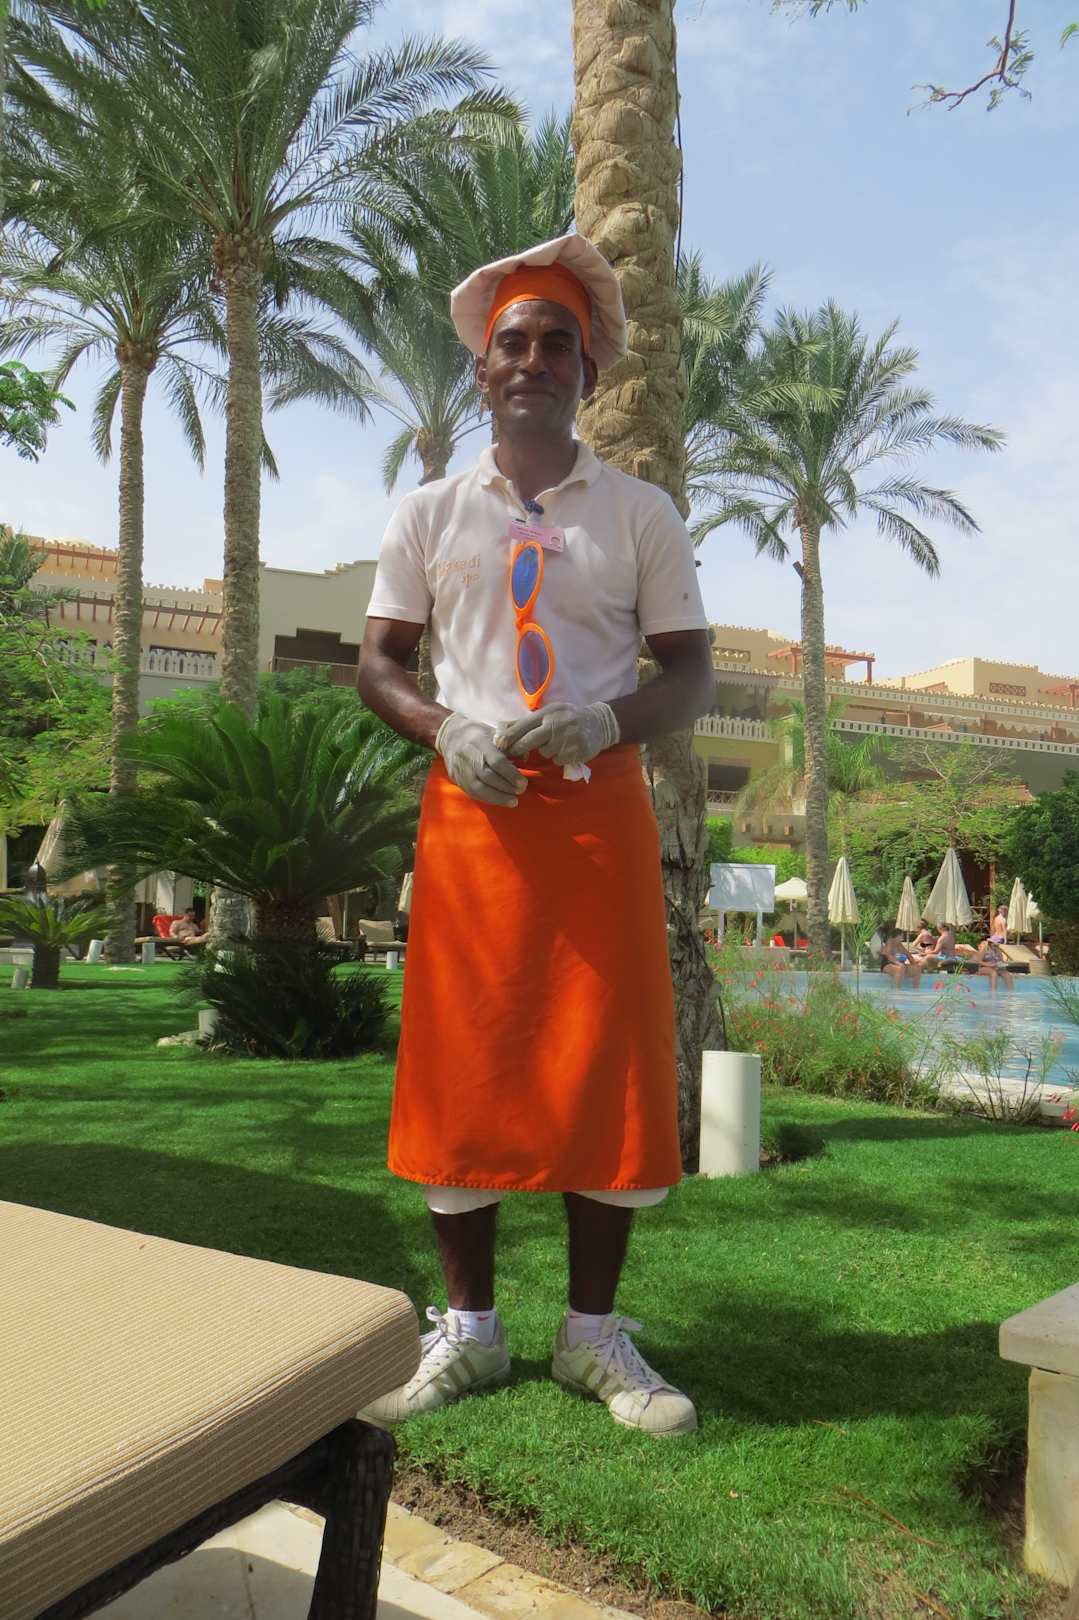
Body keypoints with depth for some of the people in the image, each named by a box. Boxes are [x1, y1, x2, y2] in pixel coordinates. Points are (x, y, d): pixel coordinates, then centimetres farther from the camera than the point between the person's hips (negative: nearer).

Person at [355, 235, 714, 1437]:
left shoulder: (642, 516, 10)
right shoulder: (429, 514, 12)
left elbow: (690, 671, 8)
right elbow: (377, 661, 11)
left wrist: (608, 720, -13)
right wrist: (445, 728, -10)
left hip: (599, 808, 0)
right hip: (470, 808, 1)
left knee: (609, 1067, 0)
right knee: (459, 1066, 1)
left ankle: (593, 1334, 17)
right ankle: (466, 1331, 17)